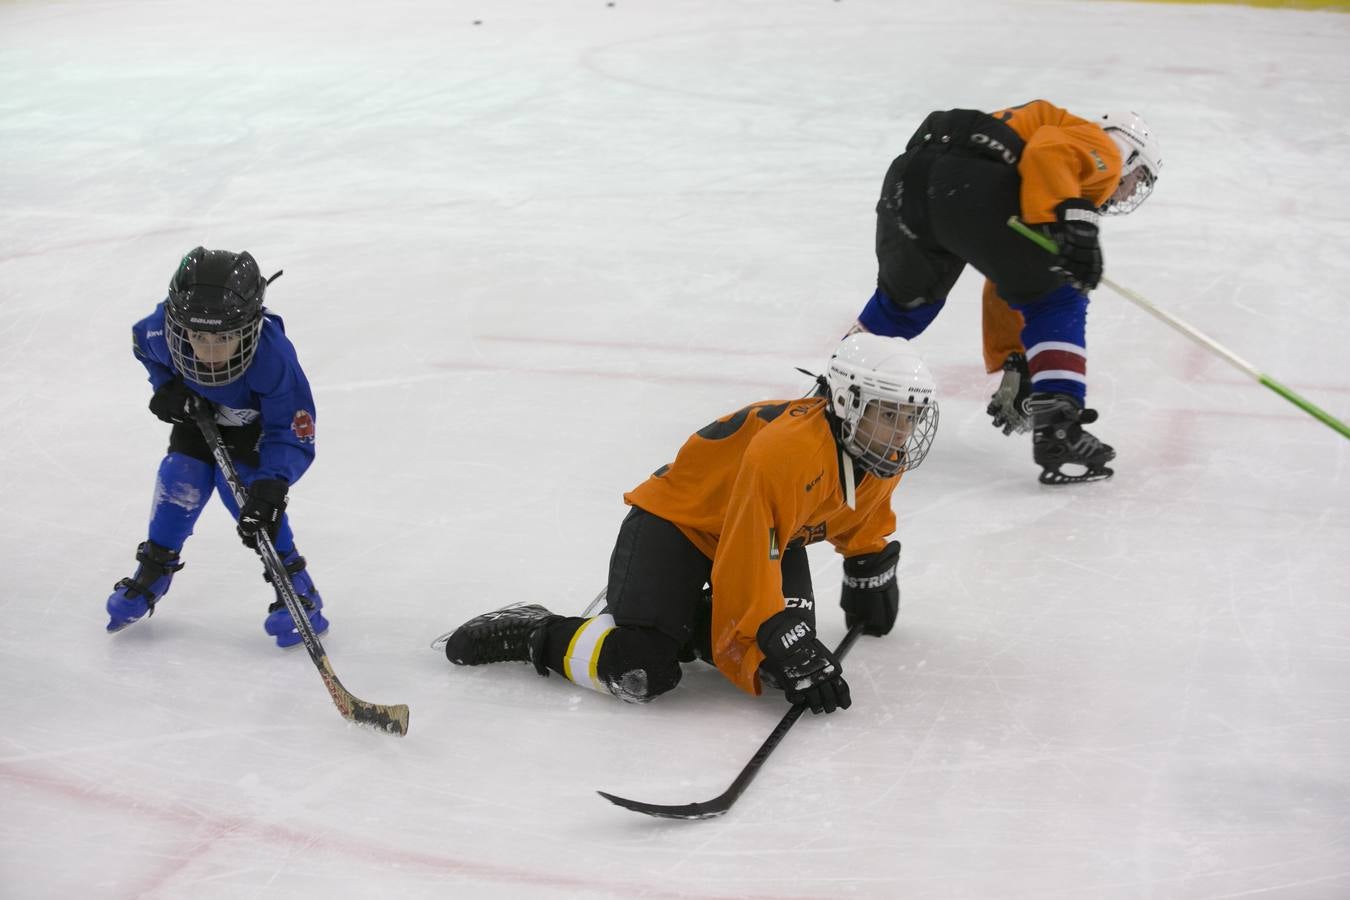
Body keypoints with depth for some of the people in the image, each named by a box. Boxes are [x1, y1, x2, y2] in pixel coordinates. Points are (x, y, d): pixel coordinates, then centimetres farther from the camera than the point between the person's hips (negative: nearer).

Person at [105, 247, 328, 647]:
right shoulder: (162, 330, -35)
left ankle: (293, 583, -3)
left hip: (256, 422, -4)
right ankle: (153, 570, 18)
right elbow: (142, 342, -5)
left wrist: (271, 487, -51)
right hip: (199, 412, 4)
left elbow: (292, 433, -38)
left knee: (245, 488, -19)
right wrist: (165, 386, -19)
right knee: (180, 479, -6)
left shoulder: (272, 355, -45)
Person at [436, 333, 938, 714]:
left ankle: (690, 622, 11)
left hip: (774, 534, 9)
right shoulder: (785, 449, -36)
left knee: (782, 661, -15)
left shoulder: (881, 457, -8)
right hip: (677, 523, -8)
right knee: (641, 670, -25)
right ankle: (534, 635, -1)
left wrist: (871, 581, 26)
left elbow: (860, 522, 17)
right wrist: (789, 646, -33)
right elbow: (748, 564, -34)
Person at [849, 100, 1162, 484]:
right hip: (967, 182, -9)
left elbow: (1005, 289, 40)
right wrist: (1074, 218, -20)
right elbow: (1048, 150, -9)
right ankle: (1058, 430, -1)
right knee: (1057, 302, 7)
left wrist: (1012, 363, 42)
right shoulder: (1102, 149, 16)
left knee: (905, 298, 33)